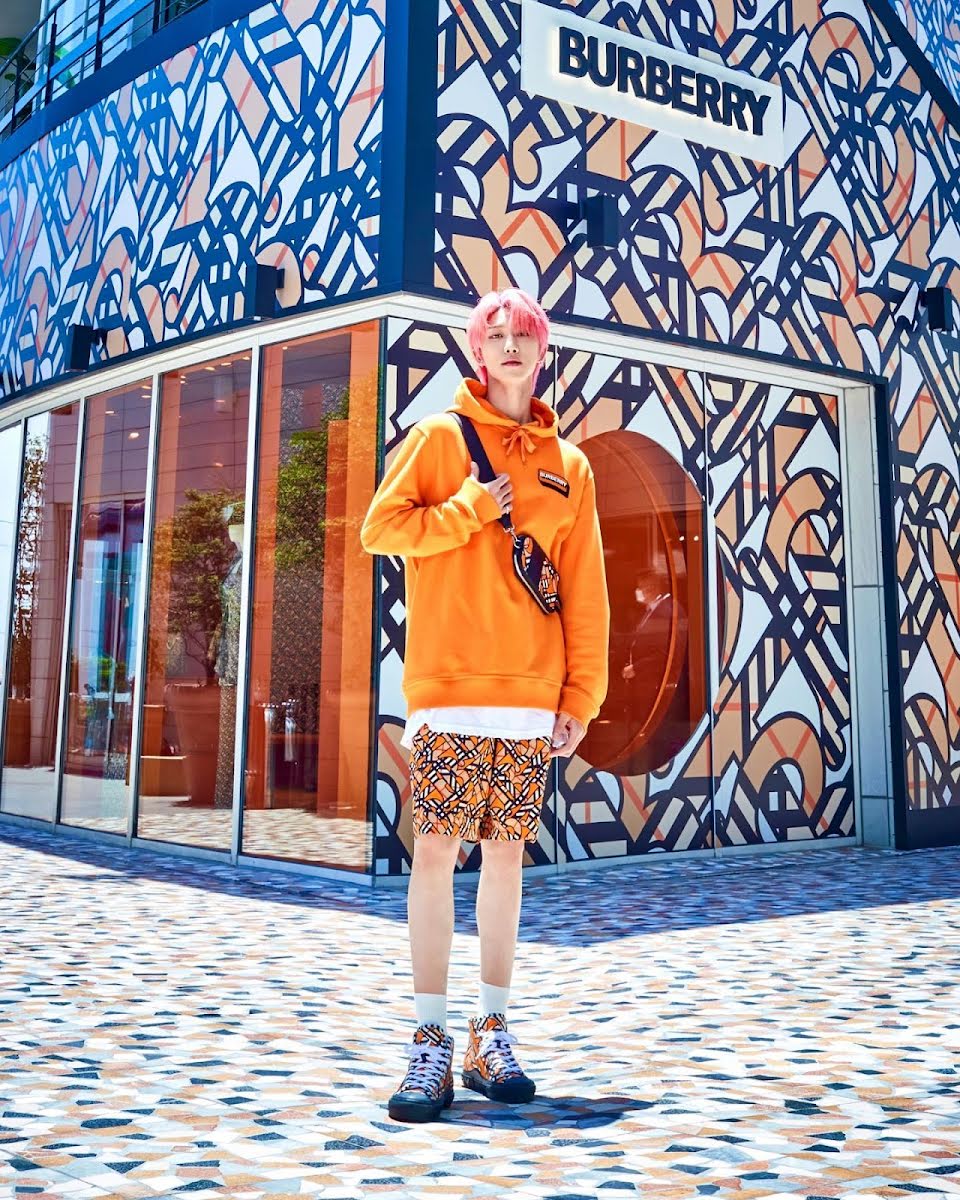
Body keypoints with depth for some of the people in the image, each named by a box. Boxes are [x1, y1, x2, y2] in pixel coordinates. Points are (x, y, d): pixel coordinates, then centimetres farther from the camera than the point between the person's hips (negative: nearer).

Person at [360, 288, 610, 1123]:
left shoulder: (569, 465, 13)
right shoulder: (439, 437, 7)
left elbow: (586, 591, 9)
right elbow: (380, 528, 0)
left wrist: (582, 695, 3)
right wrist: (468, 509, -8)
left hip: (532, 696, 3)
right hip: (449, 686, -3)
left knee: (506, 853, 8)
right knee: (437, 848, -4)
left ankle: (492, 1037, 18)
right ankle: (432, 1041, 4)